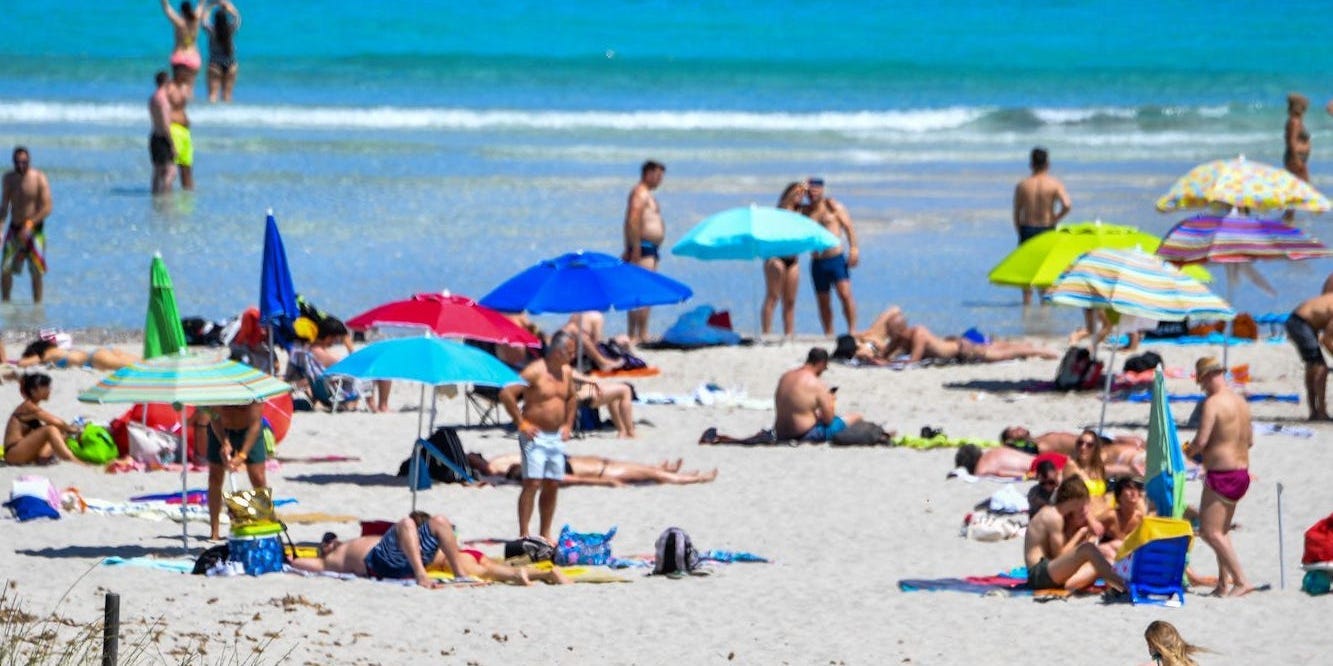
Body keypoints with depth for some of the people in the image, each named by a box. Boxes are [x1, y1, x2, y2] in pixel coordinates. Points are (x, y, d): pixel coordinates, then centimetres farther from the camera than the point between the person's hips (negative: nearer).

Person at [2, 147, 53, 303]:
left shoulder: (39, 179, -9)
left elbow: (47, 208, -14)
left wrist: (30, 224, -24)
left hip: (34, 230, -4)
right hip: (14, 230, 4)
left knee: (36, 272, -5)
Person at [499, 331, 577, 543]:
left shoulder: (566, 372, 10)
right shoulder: (535, 372, -14)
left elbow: (572, 398, 30)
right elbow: (506, 394, -20)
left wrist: (568, 425, 18)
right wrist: (521, 424, -17)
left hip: (556, 436, 7)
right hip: (535, 436, -7)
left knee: (552, 485, 8)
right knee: (532, 483, -12)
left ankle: (546, 534, 16)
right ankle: (523, 535, -12)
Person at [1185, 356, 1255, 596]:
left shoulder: (1212, 403, -16)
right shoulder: (1241, 402, 11)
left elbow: (1201, 440, -22)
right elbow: (1249, 440, 20)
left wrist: (1189, 451, 0)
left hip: (1221, 475, -9)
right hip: (1242, 471, 9)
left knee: (1210, 531, -7)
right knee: (1221, 530, 19)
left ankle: (1241, 580, -13)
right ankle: (1224, 583, 19)